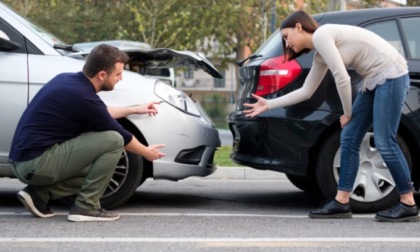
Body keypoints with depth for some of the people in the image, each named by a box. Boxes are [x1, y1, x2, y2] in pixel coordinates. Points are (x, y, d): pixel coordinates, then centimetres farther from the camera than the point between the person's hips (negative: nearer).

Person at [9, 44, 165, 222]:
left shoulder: (67, 80, 9)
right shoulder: (83, 96, -16)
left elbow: (97, 113, 30)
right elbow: (120, 136, -1)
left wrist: (134, 110, 35)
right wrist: (146, 152, 16)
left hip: (24, 161, 10)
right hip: (37, 163, -10)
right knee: (113, 140, -12)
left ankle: (39, 194, 10)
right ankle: (86, 207, -5)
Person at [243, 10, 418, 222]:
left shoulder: (320, 35, -13)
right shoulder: (320, 54, 15)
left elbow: (342, 78, -17)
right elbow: (306, 91, 22)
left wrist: (347, 113, -3)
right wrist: (268, 105, 22)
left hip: (391, 74, -10)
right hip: (373, 80, 10)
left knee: (384, 142, -10)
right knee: (349, 138, 6)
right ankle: (342, 202, 8)